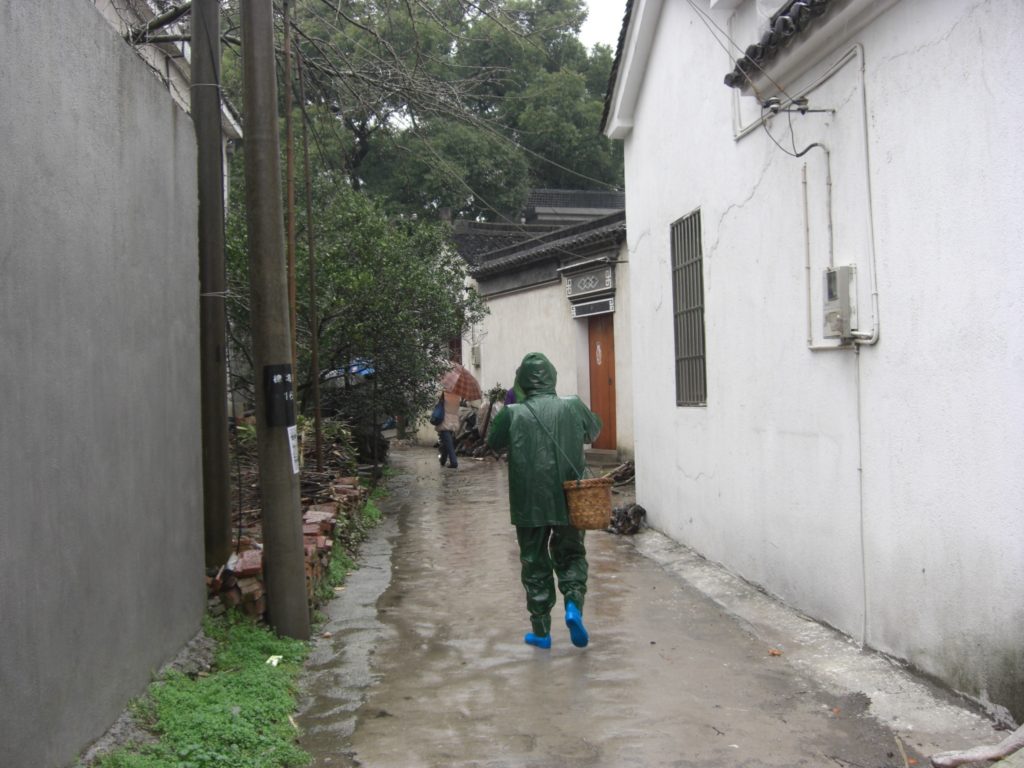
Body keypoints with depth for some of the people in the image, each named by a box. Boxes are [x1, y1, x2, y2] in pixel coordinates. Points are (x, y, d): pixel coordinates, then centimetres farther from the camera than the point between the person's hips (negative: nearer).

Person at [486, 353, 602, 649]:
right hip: (568, 502, 1)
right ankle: (574, 604, -5)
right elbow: (594, 430, 16)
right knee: (571, 555, 19)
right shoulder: (573, 406, -4)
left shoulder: (512, 414, -10)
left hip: (529, 504, -1)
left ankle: (540, 631, 17)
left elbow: (493, 442, 8)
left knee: (535, 564, 12)